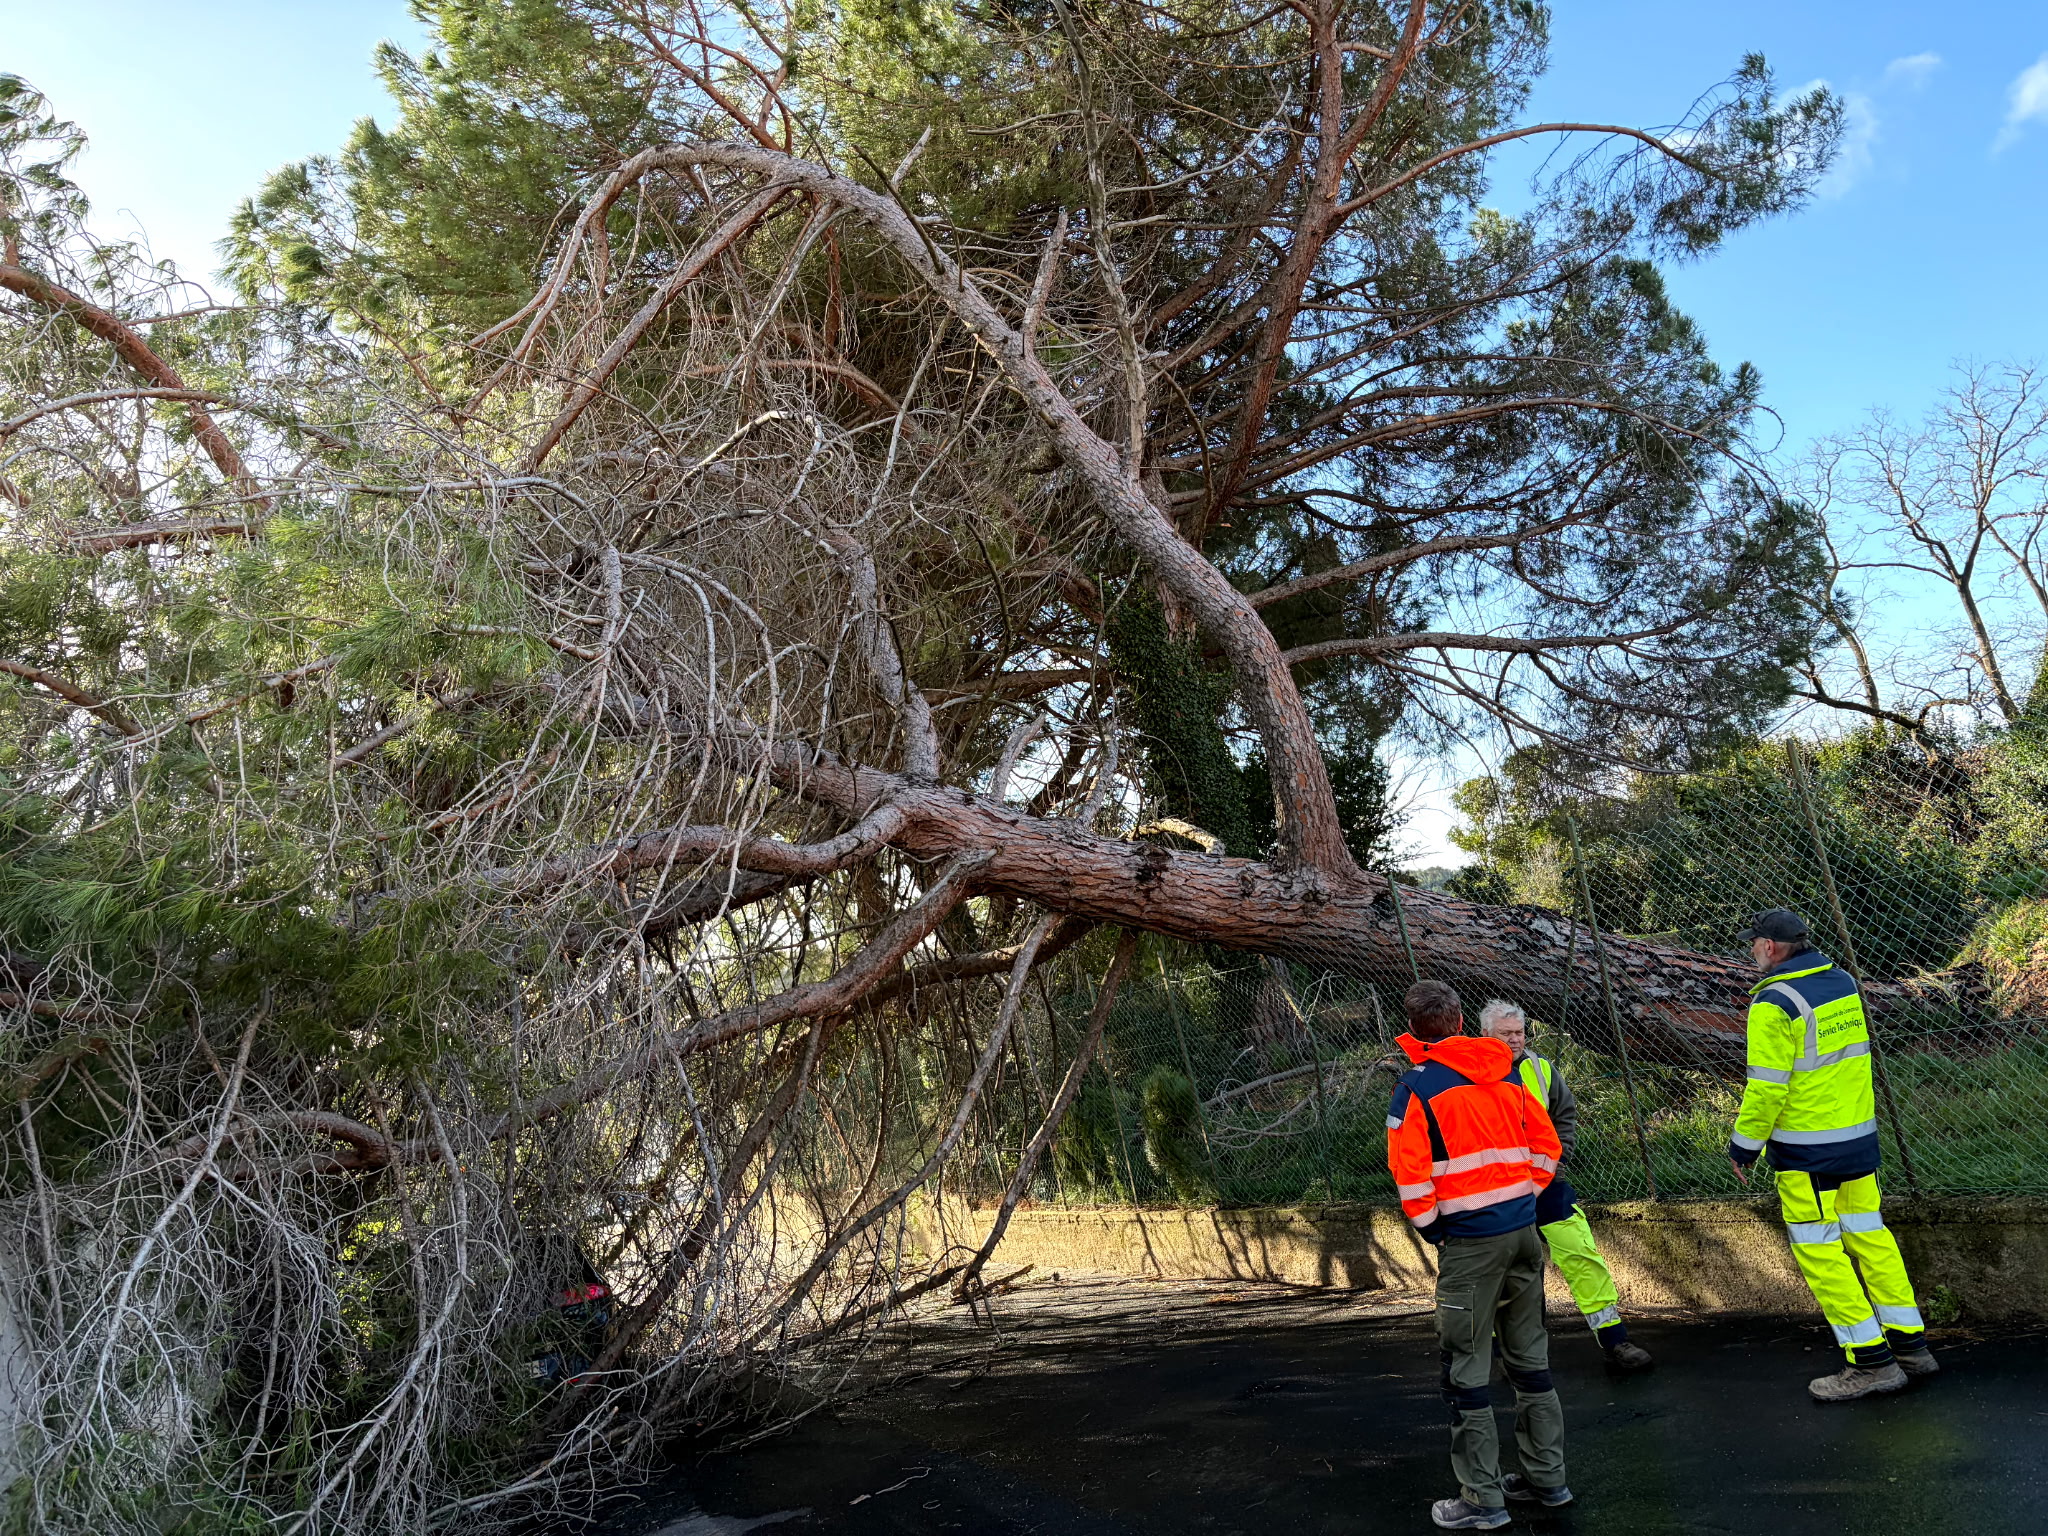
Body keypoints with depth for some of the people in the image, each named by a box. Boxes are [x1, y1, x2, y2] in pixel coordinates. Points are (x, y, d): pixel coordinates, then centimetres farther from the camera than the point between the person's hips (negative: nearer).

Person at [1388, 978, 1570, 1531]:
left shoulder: (1417, 1086, -11)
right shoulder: (1507, 1076, 7)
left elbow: (1410, 1175, -15)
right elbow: (1546, 1148, 11)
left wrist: (1430, 1226, 0)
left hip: (1470, 1241, -6)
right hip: (1523, 1230, 7)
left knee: (1466, 1368, 4)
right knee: (1530, 1355, 18)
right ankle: (1546, 1476, 29)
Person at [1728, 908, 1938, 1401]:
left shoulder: (1775, 1003, -19)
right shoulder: (1843, 982, 5)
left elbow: (1768, 1087, -20)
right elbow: (1847, 1055, 16)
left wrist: (1744, 1145, -8)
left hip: (1807, 1149, -8)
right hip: (1859, 1136, 8)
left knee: (1819, 1250, 2)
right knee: (1868, 1235, 18)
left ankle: (1871, 1361, 7)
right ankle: (1910, 1342, 25)